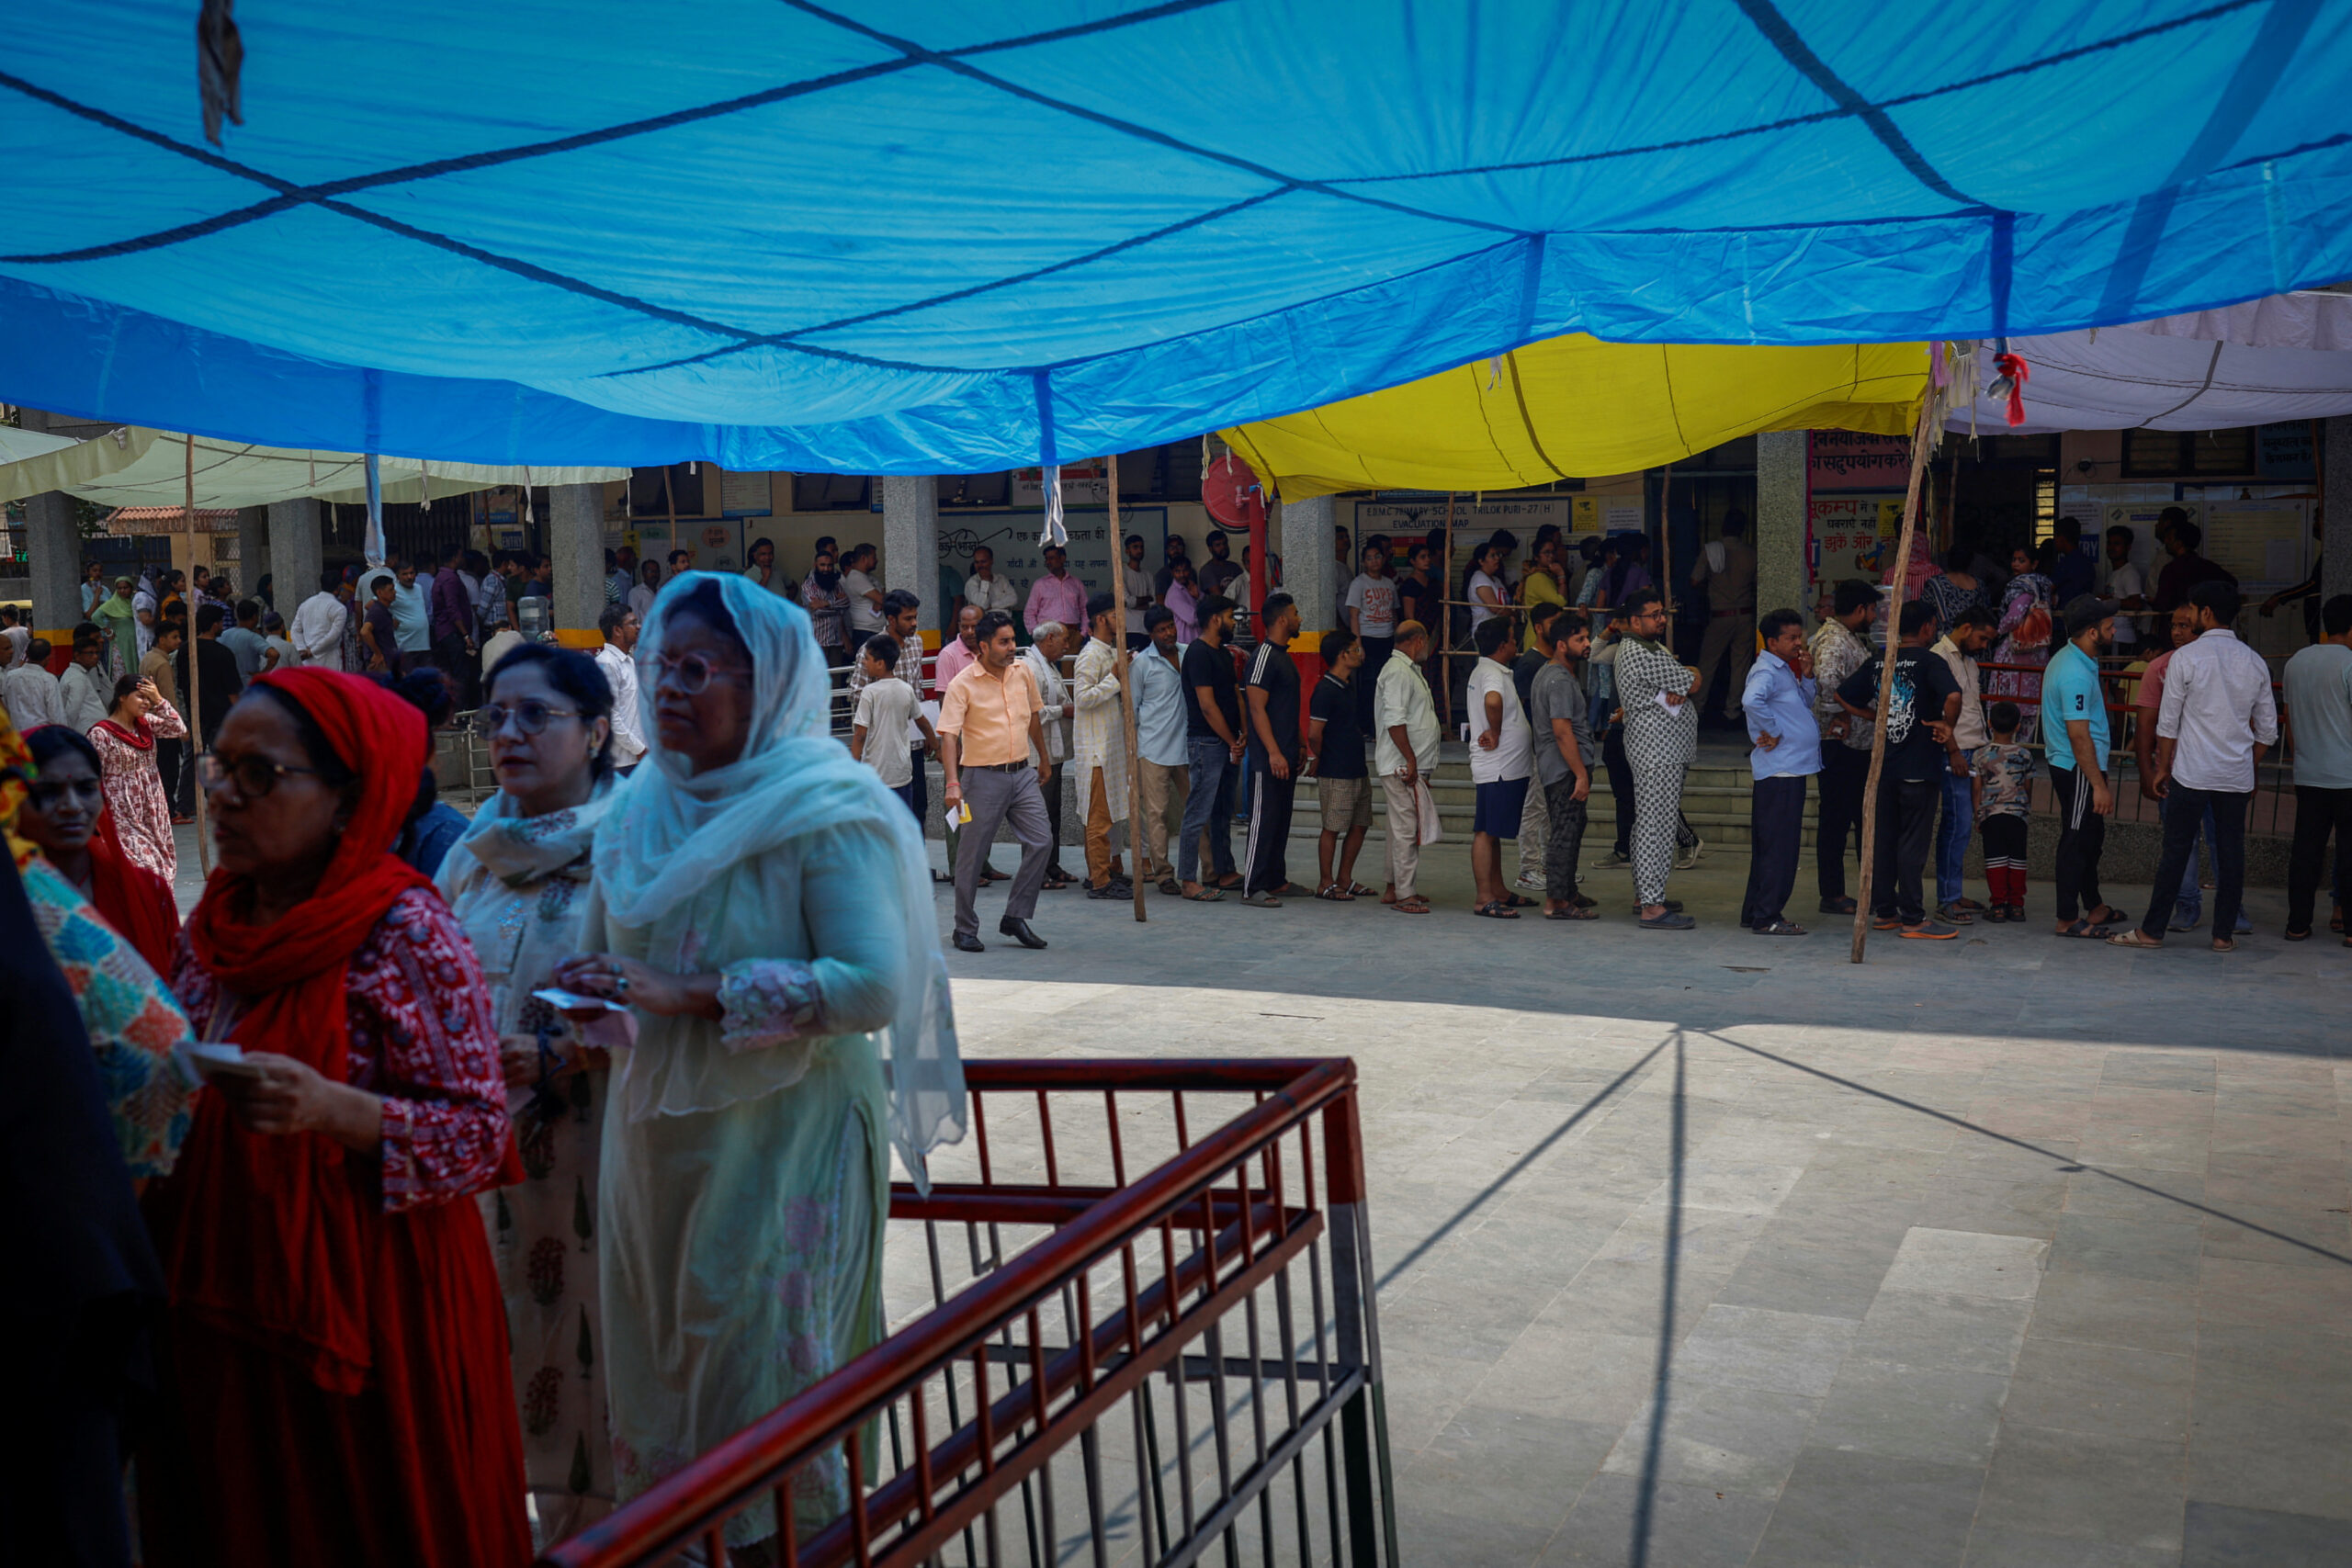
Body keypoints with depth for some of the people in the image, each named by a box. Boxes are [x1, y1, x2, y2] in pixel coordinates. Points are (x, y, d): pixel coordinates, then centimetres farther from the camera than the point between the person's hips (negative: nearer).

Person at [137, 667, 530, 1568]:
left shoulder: (407, 934, -14)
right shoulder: (217, 923, 5)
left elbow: (481, 1134, -16)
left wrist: (334, 1109, -29)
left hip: (363, 1311, -6)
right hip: (215, 1300, 6)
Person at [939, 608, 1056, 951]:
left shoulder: (1023, 671, 6)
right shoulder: (962, 685, -12)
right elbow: (948, 735, -18)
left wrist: (1044, 758, 27)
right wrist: (953, 783, -29)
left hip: (1023, 773, 5)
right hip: (984, 777, -5)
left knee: (1040, 844, -2)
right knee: (972, 855, 2)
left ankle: (1015, 917, 11)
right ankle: (965, 929, 15)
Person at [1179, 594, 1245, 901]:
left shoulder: (1223, 654, 17)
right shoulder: (1198, 653, -13)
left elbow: (1236, 695, 16)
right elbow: (1207, 705, -17)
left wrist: (1243, 735, 0)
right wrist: (1233, 742, -11)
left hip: (1227, 745, 9)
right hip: (1205, 743, -9)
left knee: (1223, 812, 15)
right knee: (1198, 814, -8)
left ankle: (1223, 872, 24)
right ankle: (1188, 880, -5)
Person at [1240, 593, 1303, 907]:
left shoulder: (1283, 656, 17)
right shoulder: (1264, 657, -14)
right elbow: (1257, 708, -19)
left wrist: (1297, 748, 22)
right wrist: (1274, 753, -22)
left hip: (1285, 756, 10)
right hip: (1269, 758, -10)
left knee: (1281, 820, 14)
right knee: (1263, 821, -7)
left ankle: (1275, 880, 22)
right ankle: (1252, 888, -5)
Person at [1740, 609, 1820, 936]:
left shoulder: (1786, 670, 18)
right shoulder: (1767, 671, -14)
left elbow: (1806, 704, 24)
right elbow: (1751, 701, -33)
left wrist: (1807, 678, 7)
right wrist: (1772, 733, -22)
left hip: (1791, 769, 10)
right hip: (1779, 770, -10)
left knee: (1769, 844, 14)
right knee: (1780, 846, -8)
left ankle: (1754, 911, 21)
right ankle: (1767, 917, -4)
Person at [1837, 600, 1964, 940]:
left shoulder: (1878, 663, 7)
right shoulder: (1929, 661, -11)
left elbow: (1844, 698, 11)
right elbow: (1953, 696, -28)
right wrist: (1946, 726, -11)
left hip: (1884, 764, 6)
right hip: (1920, 766, -6)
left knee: (1885, 838, 13)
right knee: (1913, 842, -2)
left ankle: (1883, 910, 18)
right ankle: (1913, 918, 1)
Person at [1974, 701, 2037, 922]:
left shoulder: (1981, 754, -2)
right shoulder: (2024, 755, 2)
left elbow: (1977, 789, 1)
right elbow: (2028, 788, 9)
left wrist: (1977, 817, 9)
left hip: (1990, 813, -1)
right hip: (2018, 813, 1)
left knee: (1995, 859, 0)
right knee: (2017, 859, 6)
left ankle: (1998, 904, -2)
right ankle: (2017, 904, 8)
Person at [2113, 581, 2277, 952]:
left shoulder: (2186, 657, -7)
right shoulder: (2255, 662, 6)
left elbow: (2168, 723, -5)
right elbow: (2267, 730, 9)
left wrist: (2163, 768, 5)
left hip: (2192, 773, -4)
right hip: (2238, 776, 4)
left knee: (2176, 851, 0)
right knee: (2231, 853, 8)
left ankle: (2152, 930, 5)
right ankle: (2224, 933, 13)